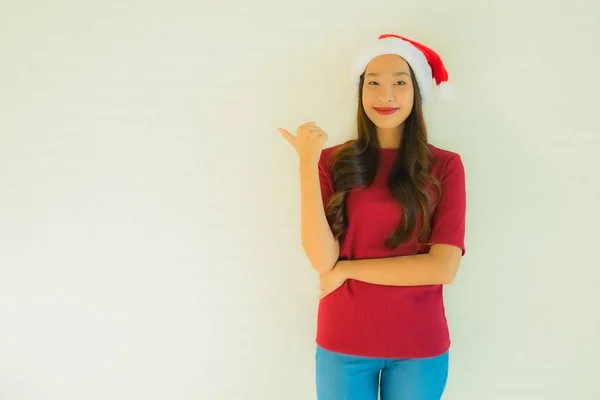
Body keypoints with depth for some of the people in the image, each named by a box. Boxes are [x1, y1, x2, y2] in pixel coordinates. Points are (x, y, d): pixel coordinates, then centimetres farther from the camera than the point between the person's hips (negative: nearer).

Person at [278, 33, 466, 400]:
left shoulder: (444, 166, -6)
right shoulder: (335, 161, -4)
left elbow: (443, 267, -13)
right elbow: (322, 260, -13)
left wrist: (346, 269, -12)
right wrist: (308, 164, -20)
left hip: (419, 345, 0)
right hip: (343, 343, 0)